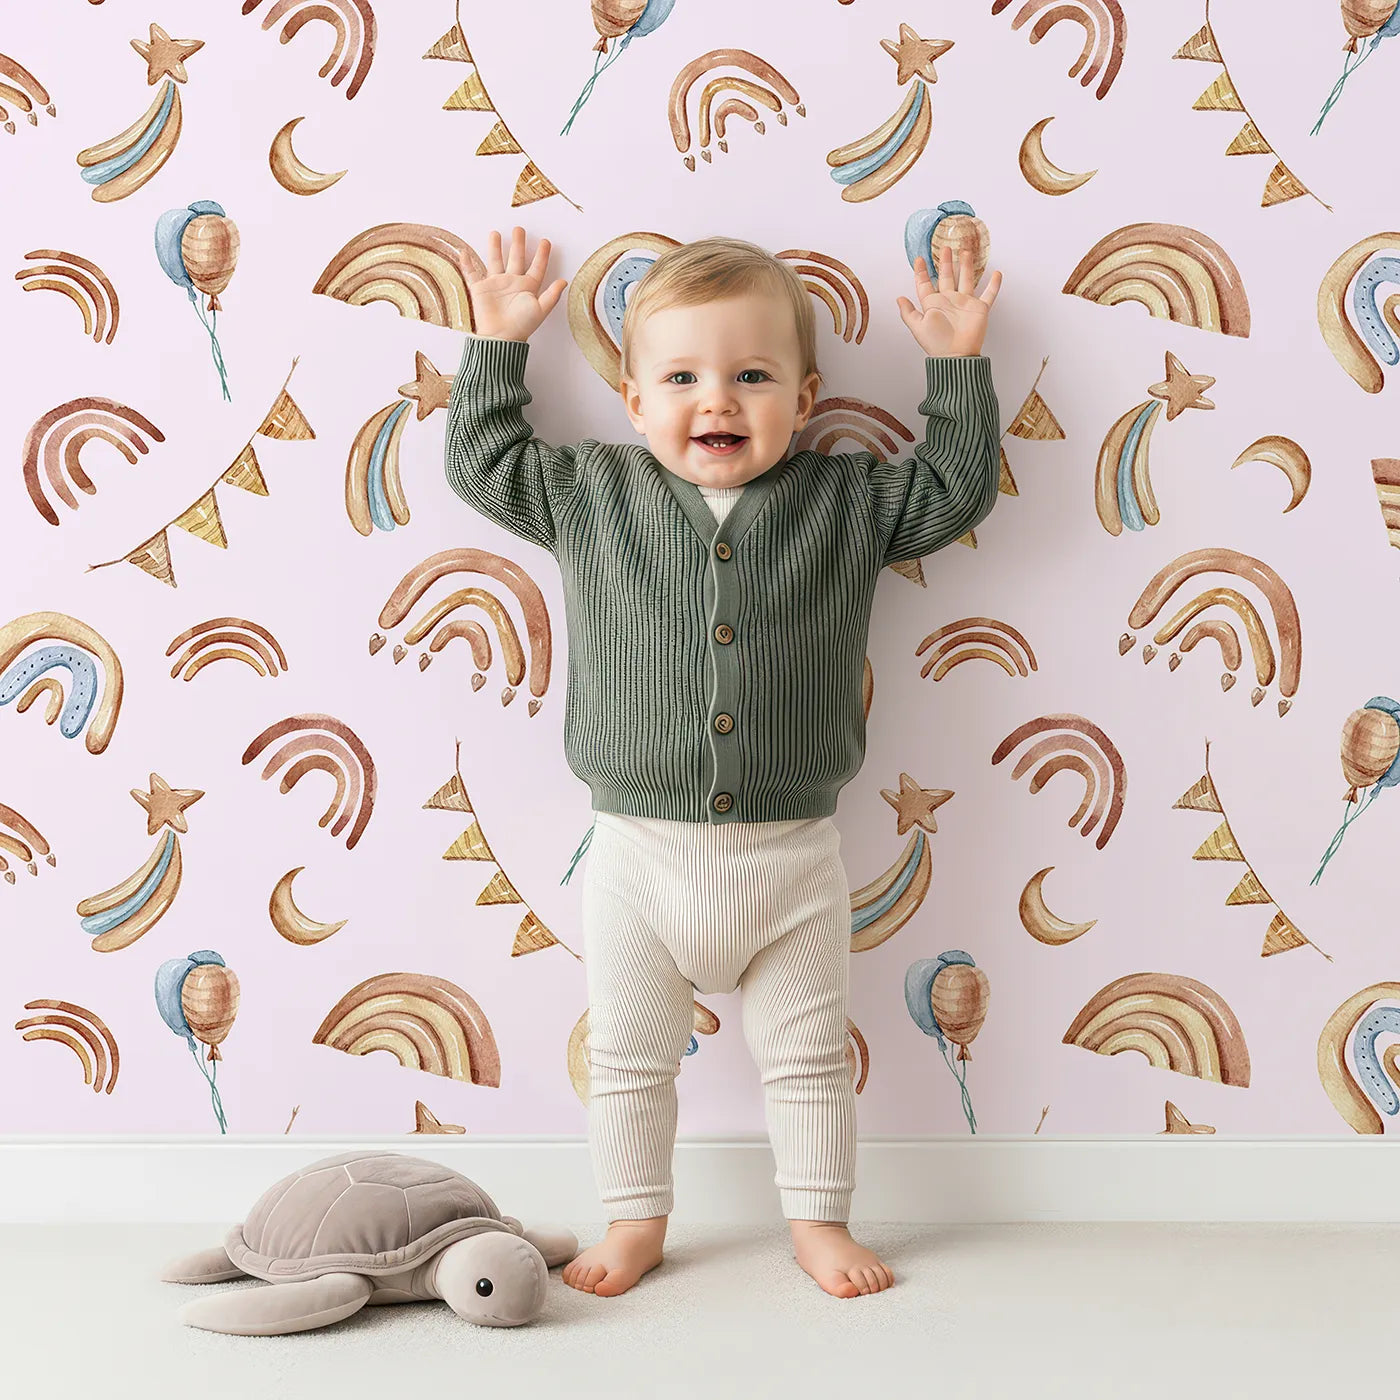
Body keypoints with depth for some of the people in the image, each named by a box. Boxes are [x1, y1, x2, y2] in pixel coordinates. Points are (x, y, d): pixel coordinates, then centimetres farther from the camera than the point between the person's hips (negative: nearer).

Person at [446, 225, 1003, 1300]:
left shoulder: (846, 503, -1)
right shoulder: (591, 495, 0)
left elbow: (959, 485, 6)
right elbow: (481, 460, 10)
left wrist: (959, 362, 3)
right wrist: (499, 341, 9)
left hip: (794, 859, 0)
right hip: (641, 857, 1)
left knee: (808, 1058, 14)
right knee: (629, 1058, 14)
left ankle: (820, 1222, 32)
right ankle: (636, 1222, 33)